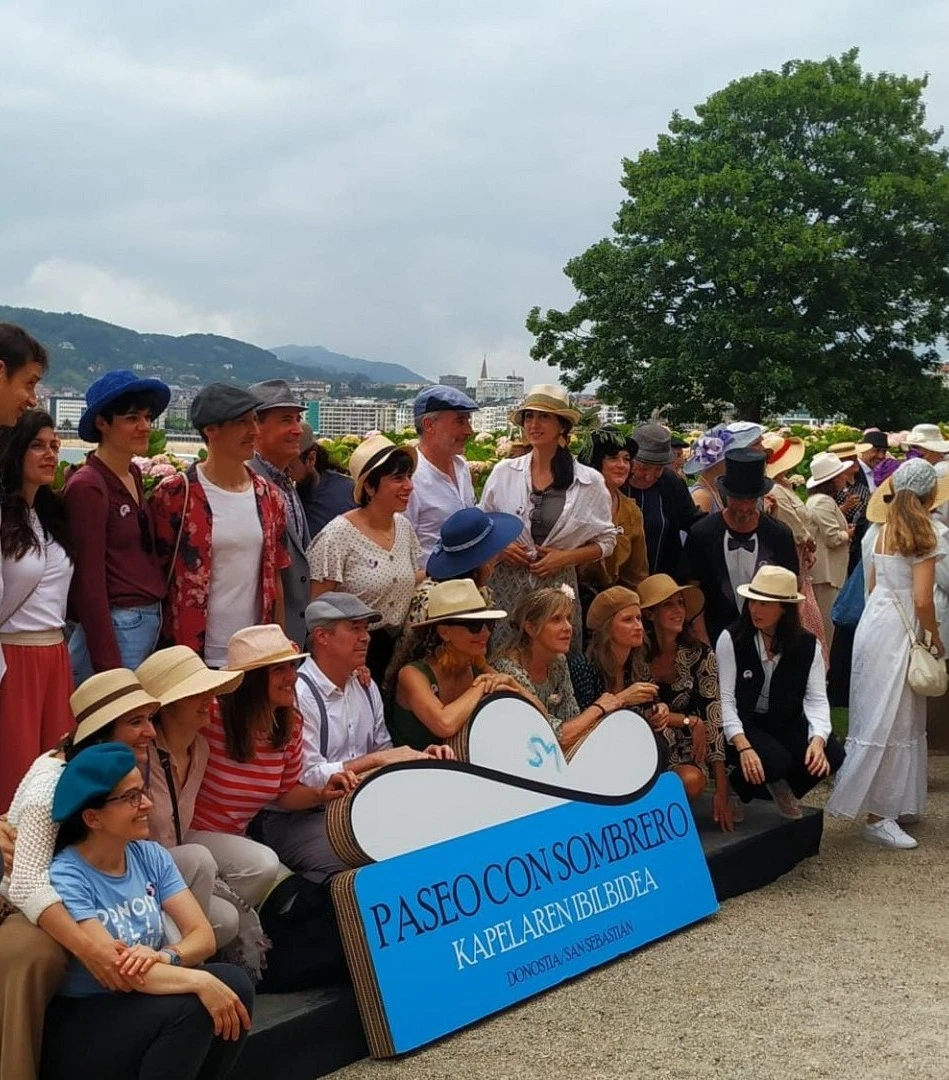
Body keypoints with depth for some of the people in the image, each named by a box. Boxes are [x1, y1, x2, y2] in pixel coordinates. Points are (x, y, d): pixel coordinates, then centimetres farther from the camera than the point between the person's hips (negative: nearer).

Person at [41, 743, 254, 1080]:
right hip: (80, 1023, -6)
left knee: (234, 982, -19)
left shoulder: (150, 855, 0)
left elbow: (203, 935, -6)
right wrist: (201, 981, -39)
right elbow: (114, 969, -29)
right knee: (190, 1007, -30)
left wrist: (166, 957, -28)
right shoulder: (66, 879, -19)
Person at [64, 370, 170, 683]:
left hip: (151, 621, 8)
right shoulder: (87, 486, -12)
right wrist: (108, 665, -17)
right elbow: (89, 583, -15)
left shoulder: (134, 475, 11)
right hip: (116, 627, -8)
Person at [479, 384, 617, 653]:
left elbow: (606, 541, 6)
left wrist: (566, 557, -8)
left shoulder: (589, 481, 1)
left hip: (557, 585, 0)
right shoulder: (504, 472, 4)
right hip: (506, 583, 1)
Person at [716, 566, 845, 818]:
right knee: (774, 760, -32)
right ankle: (736, 788, 5)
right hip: (743, 725, -4)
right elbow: (725, 699, -16)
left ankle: (777, 787, 10)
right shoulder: (731, 639, -13)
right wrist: (743, 746, -30)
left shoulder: (807, 644, -4)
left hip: (787, 725, 4)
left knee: (832, 754, -20)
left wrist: (818, 739, -30)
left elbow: (817, 699, -9)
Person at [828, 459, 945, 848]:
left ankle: (895, 803, 23)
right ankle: (878, 816, -1)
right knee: (891, 721, -4)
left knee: (883, 716, 14)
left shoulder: (884, 531, 10)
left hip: (874, 622, 8)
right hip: (897, 632, -8)